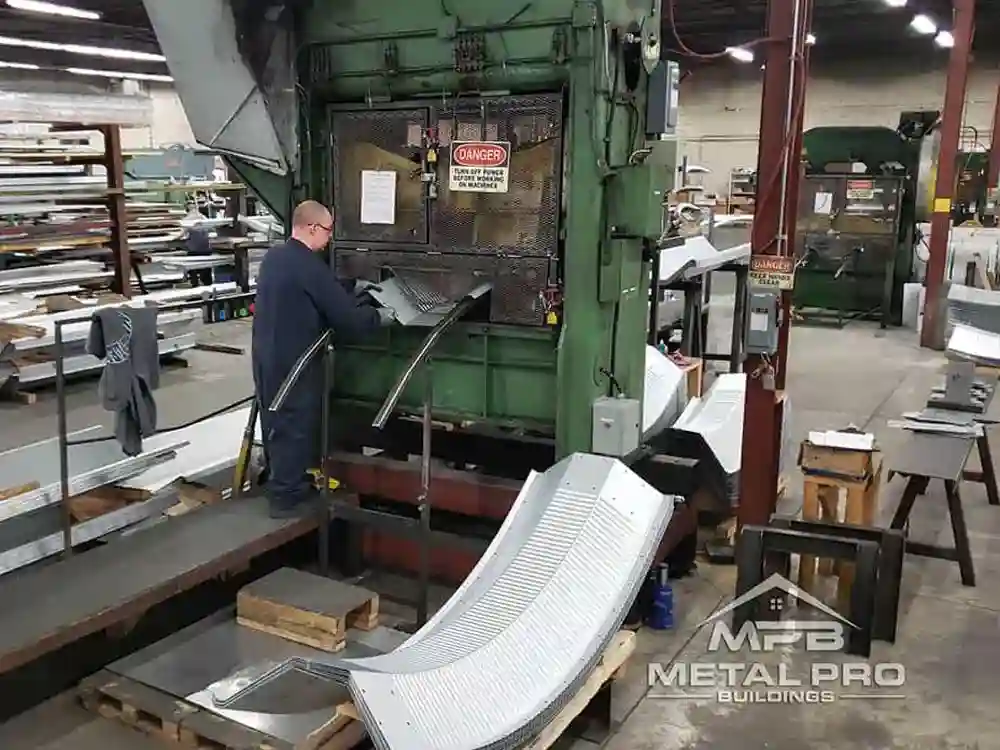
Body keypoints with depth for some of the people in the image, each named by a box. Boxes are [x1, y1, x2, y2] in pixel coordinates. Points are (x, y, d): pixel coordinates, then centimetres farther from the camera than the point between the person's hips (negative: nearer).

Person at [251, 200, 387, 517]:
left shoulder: (273, 256, 6)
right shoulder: (308, 265, -22)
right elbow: (345, 317, -20)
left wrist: (355, 288, 18)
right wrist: (377, 316, -4)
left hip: (267, 357, 9)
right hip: (293, 362, -9)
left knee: (276, 422, 20)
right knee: (295, 427, 3)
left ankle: (277, 482, 34)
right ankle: (288, 496, 11)